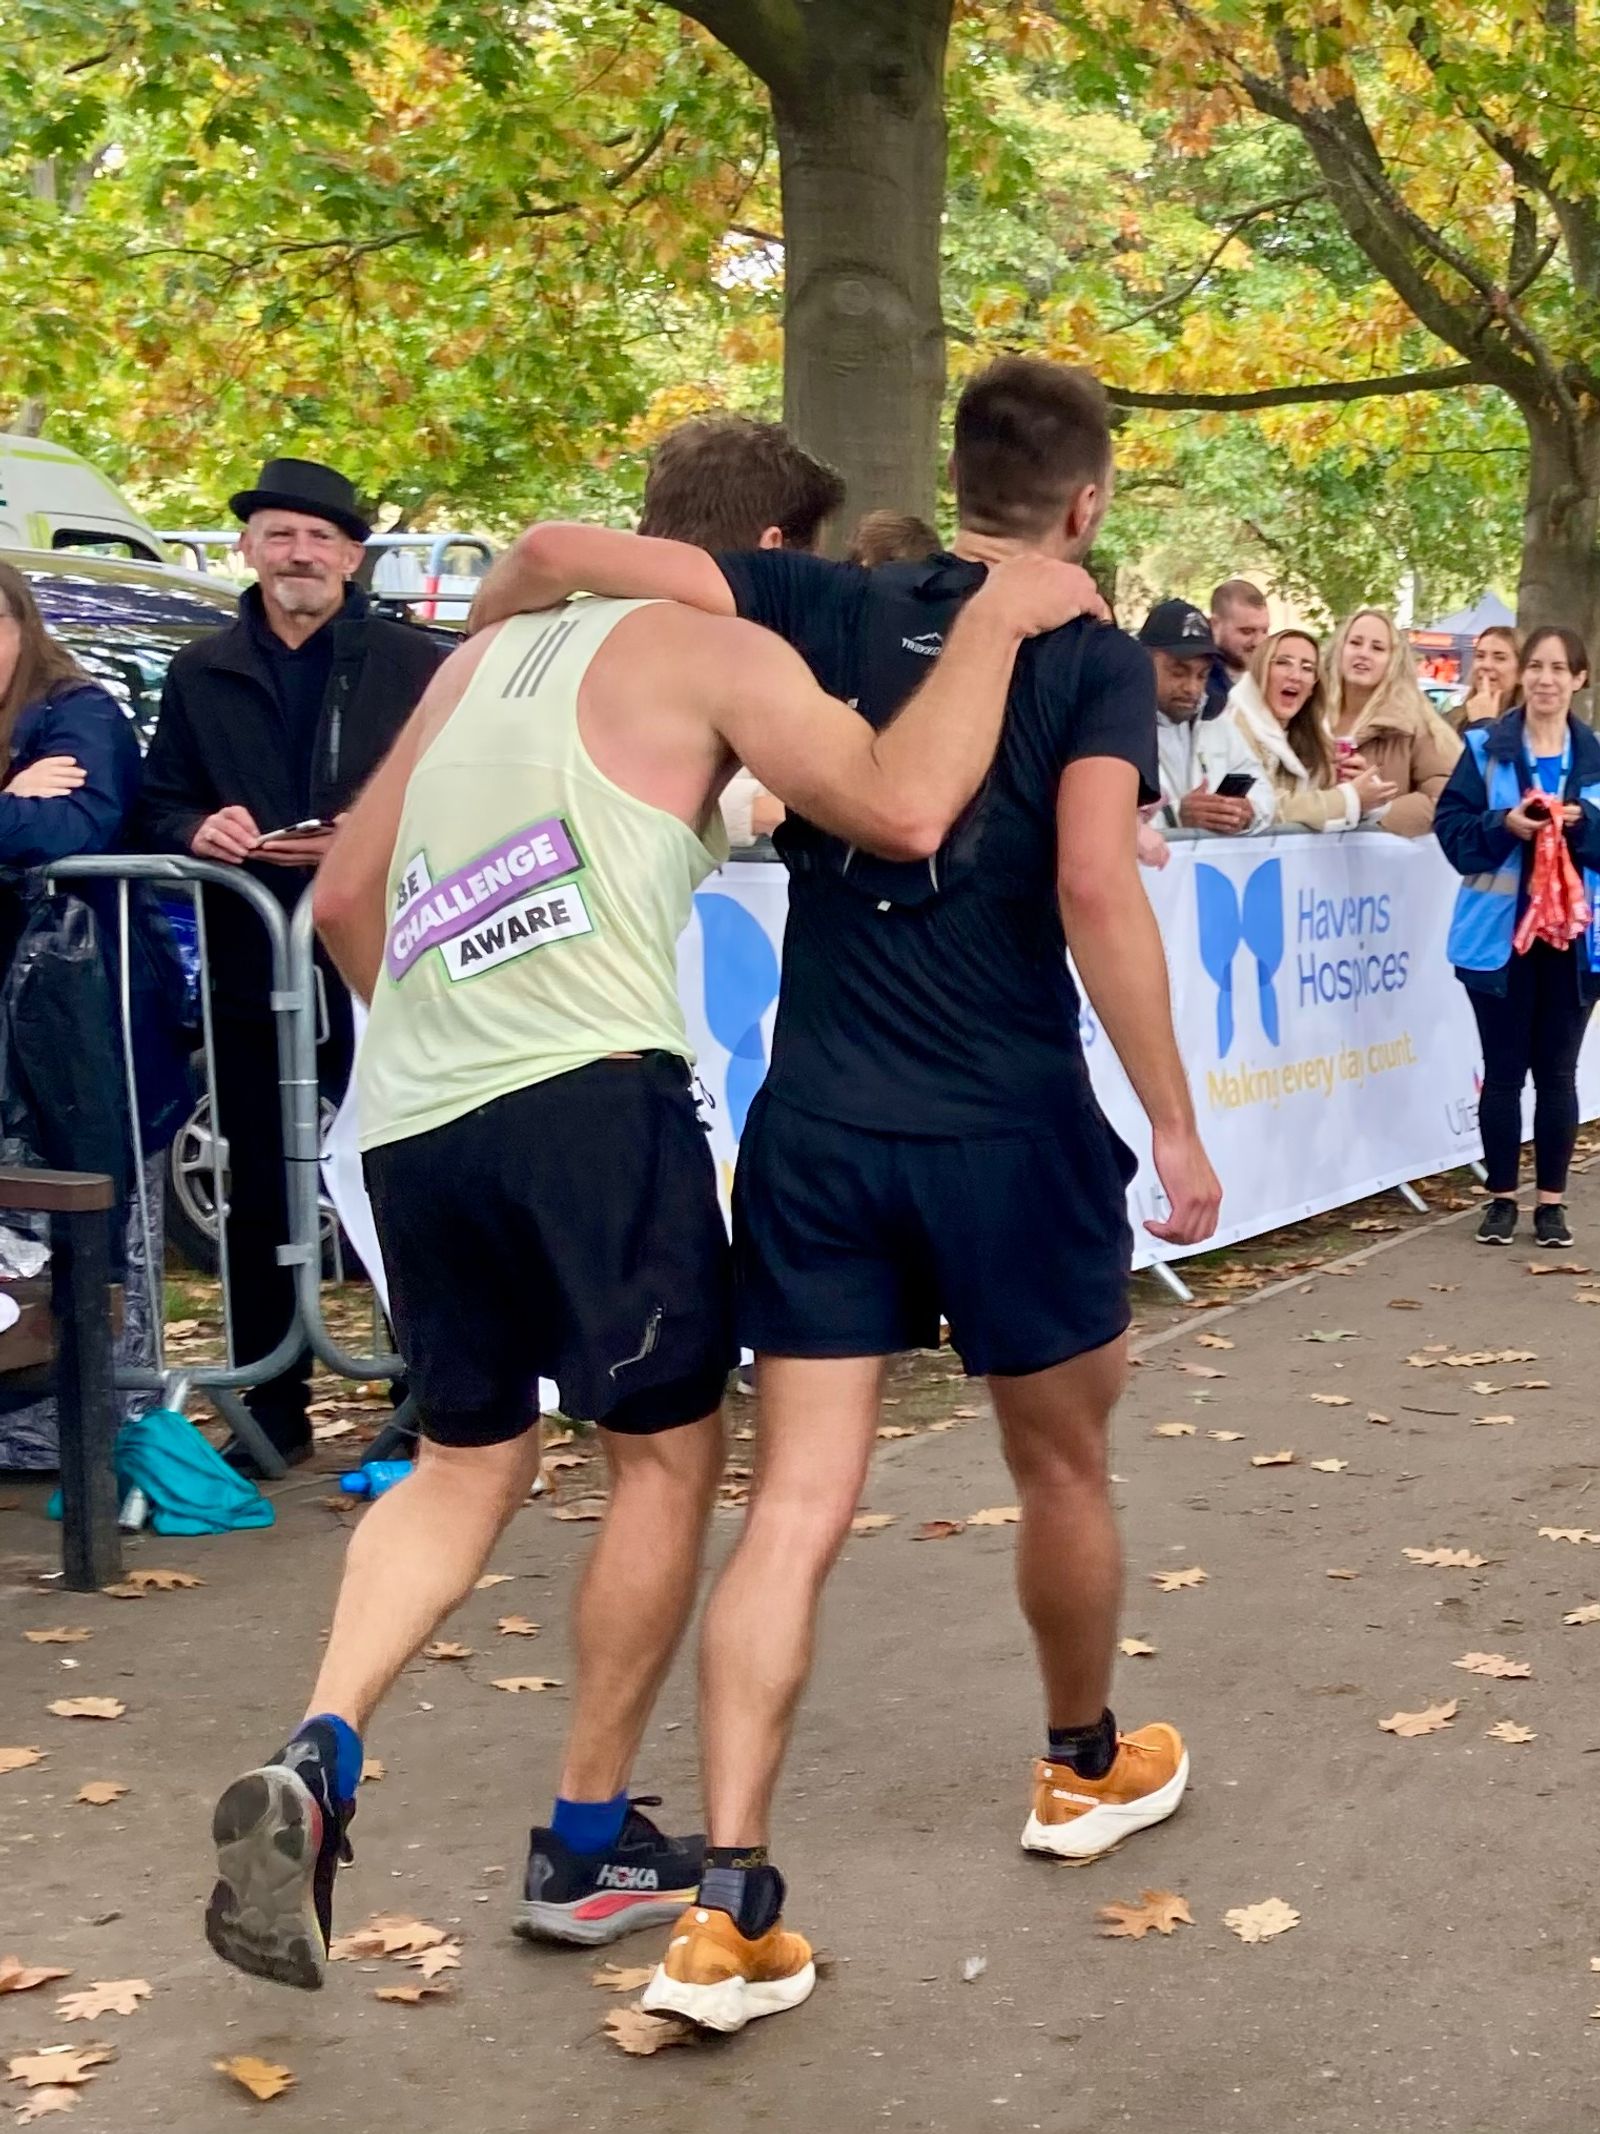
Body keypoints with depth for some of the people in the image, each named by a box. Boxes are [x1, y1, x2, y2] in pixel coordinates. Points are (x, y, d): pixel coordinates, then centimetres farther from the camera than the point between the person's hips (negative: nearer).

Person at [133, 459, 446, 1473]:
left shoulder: (419, 665, -1)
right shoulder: (201, 675, 11)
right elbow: (157, 809, 12)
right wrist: (198, 829, -10)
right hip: (252, 980, 4)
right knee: (259, 1201, 10)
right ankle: (271, 1411, 22)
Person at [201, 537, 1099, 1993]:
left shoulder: (488, 653, 23)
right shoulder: (718, 651, 3)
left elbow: (343, 896, 24)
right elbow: (901, 809, -12)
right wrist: (996, 617, -1)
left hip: (410, 1114, 7)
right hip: (589, 1098, -7)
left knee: (468, 1461, 19)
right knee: (670, 1451, 12)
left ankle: (318, 1757, -2)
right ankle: (592, 1831, 20)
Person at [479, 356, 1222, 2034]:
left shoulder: (828, 610, 4)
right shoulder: (1096, 660, -5)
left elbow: (556, 553, -2)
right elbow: (1095, 889, -18)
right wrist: (1177, 1130, -12)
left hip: (816, 1130, 3)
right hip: (1012, 1133, -2)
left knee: (796, 1506, 3)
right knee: (1062, 1465, 20)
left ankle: (728, 1909, -5)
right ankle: (1085, 1767, 42)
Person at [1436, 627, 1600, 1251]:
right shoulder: (1485, 748, 0)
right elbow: (1452, 829, -6)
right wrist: (1504, 825, -22)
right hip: (1500, 931, -1)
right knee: (1504, 1070, 5)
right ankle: (1502, 1198, 15)